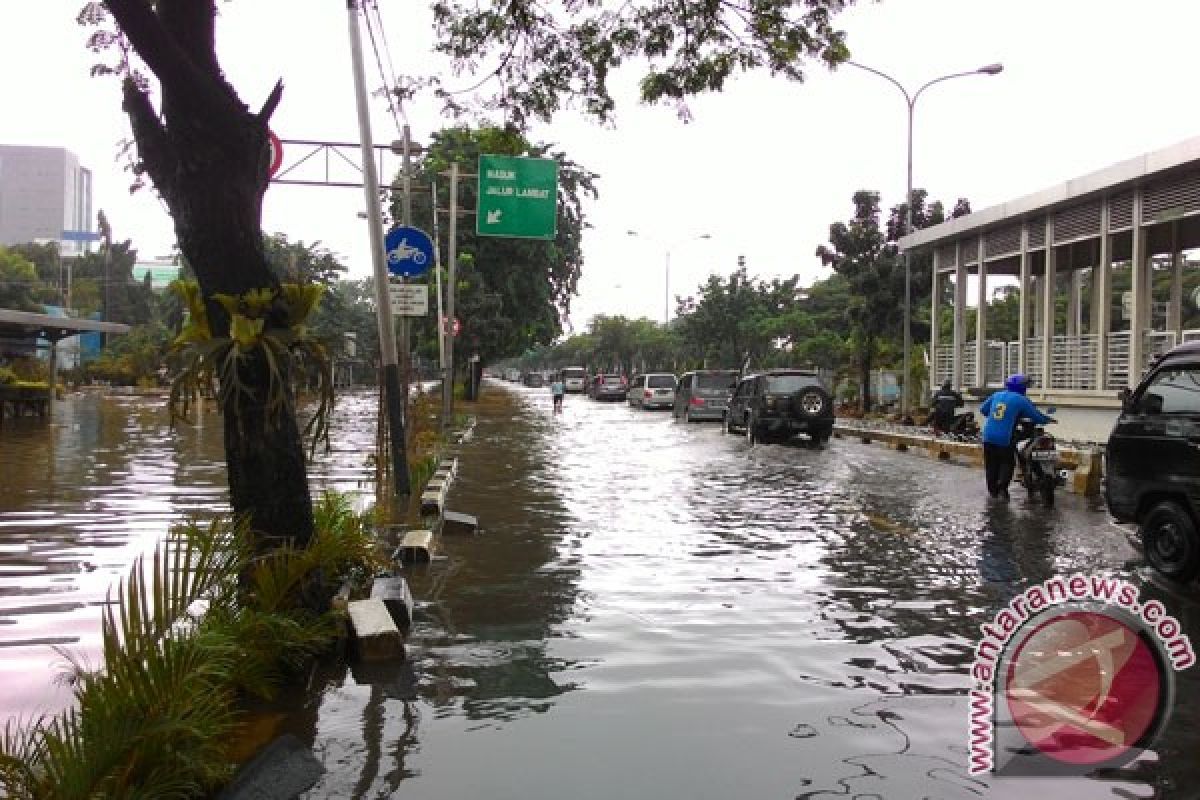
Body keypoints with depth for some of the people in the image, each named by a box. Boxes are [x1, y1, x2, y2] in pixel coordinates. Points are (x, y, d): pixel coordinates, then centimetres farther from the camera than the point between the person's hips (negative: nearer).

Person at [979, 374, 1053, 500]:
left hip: (988, 437, 4)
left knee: (991, 464, 14)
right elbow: (1037, 416, -3)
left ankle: (993, 490, 18)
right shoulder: (1021, 400, -3)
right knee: (1007, 463, 11)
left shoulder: (997, 395, 10)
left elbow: (983, 409, 17)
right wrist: (1047, 419, 17)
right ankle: (1002, 486, -5)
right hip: (1005, 438, -4)